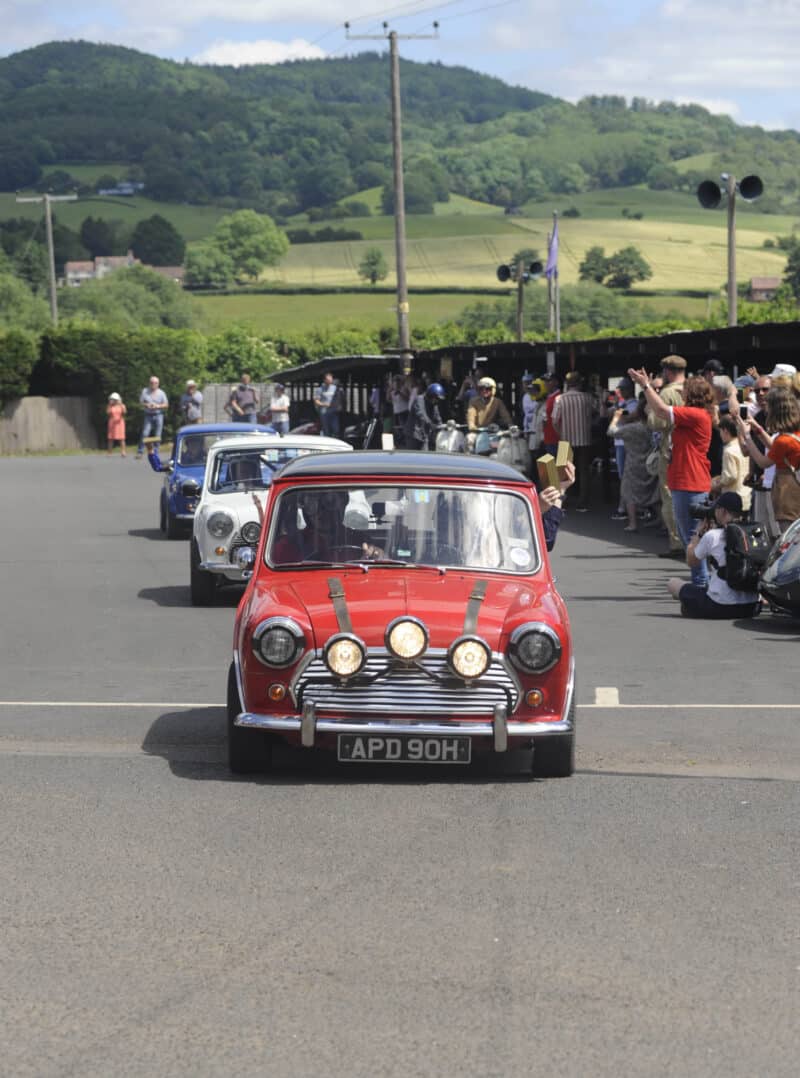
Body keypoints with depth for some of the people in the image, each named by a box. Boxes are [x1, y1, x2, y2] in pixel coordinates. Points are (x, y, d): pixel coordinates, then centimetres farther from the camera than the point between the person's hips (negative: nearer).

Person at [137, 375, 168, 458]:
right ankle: (140, 452, -11)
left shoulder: (161, 393, 4)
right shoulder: (145, 391, 6)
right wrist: (146, 405, -12)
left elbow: (166, 404, 5)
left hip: (158, 415, 0)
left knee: (157, 435, 0)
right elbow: (141, 402, 8)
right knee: (144, 434, -11)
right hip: (148, 415, 0)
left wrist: (158, 406, -13)